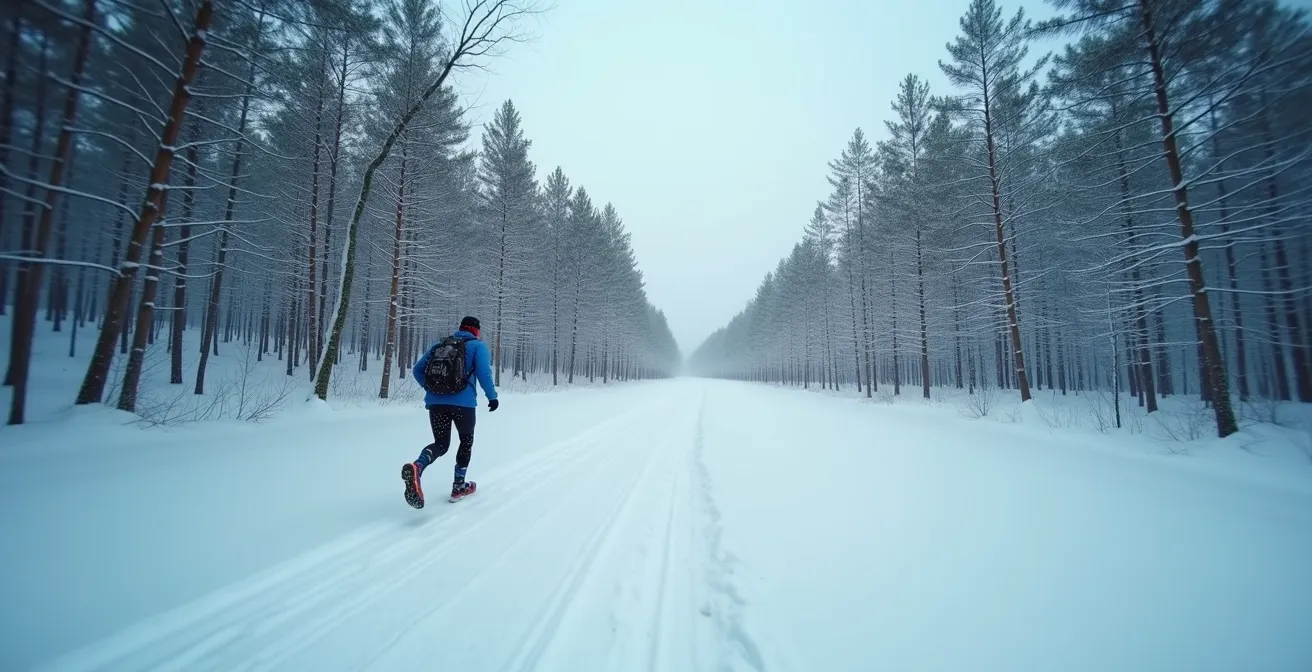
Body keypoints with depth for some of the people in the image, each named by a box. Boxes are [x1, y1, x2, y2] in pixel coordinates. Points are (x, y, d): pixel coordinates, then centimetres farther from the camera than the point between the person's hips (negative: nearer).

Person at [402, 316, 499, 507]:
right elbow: (483, 373, -9)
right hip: (463, 402, -4)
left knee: (441, 444, 13)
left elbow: (417, 369, 17)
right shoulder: (478, 345, 4)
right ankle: (458, 487, 20)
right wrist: (492, 396, 1)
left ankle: (417, 466, -20)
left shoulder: (440, 344, 18)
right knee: (466, 440, 18)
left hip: (435, 402, 4)